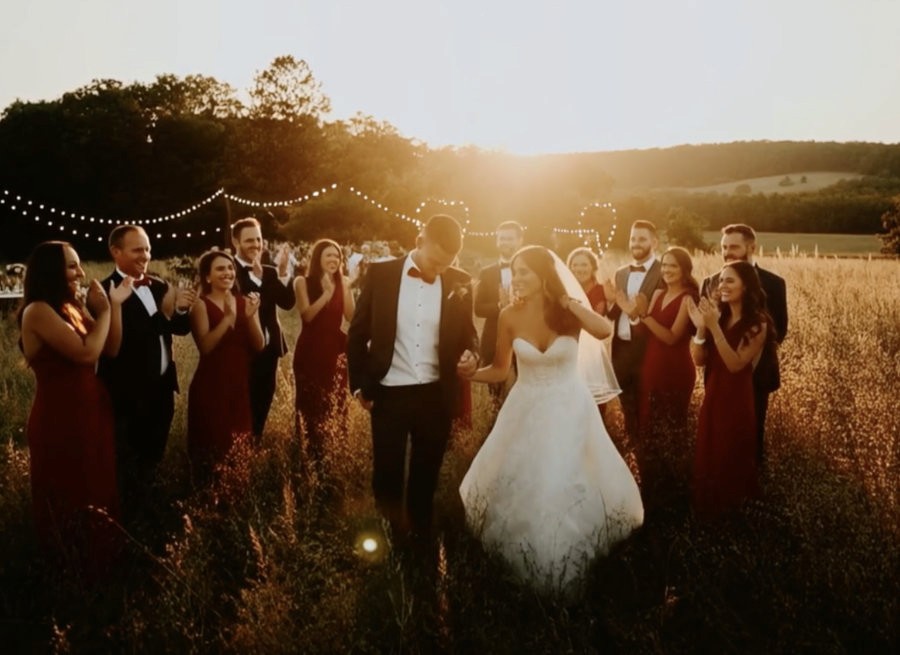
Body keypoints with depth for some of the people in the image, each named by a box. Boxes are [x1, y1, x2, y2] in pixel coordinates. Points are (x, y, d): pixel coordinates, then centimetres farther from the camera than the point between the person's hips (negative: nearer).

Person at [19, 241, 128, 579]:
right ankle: (76, 573, 31)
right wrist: (104, 310, -14)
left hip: (90, 410, 9)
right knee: (71, 499, 10)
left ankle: (97, 565, 40)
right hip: (61, 417, -8)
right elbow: (87, 352, -26)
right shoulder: (38, 311, -19)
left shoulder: (72, 307, 8)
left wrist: (115, 304, -3)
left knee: (96, 490, 21)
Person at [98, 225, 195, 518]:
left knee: (153, 460, 22)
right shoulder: (107, 292, -17)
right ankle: (133, 522, 27)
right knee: (130, 471, 10)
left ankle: (151, 514, 39)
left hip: (162, 388, 7)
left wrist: (179, 309, -18)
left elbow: (182, 328, 5)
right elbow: (115, 346, -27)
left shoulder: (159, 285, 6)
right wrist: (165, 310, -31)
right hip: (128, 395, -7)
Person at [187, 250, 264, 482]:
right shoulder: (201, 305, -4)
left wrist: (251, 316, -14)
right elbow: (205, 346, -18)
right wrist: (228, 317, -24)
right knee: (212, 447, -2)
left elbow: (258, 346, 0)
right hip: (211, 386, -4)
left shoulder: (245, 301, 8)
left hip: (240, 383, 4)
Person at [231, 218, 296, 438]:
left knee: (262, 404, 15)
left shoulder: (270, 272, 10)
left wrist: (283, 274, -15)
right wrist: (255, 277, -27)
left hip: (268, 348, 6)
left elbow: (287, 302, -2)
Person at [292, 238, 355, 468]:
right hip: (310, 350, -2)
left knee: (337, 404, 1)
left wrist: (345, 287, -10)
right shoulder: (303, 282, 0)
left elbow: (351, 316, -4)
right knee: (309, 404, 1)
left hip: (335, 350, 2)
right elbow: (307, 315, -13)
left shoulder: (343, 283, 8)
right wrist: (328, 292, -18)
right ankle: (310, 455, 12)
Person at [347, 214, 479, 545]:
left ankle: (420, 537, 35)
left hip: (437, 395, 2)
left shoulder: (459, 282, -1)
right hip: (389, 393, -1)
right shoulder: (381, 274, -5)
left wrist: (470, 353, -12)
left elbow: (468, 332, 10)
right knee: (386, 472, 9)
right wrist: (360, 384, 1)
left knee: (427, 475, 16)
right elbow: (358, 333, 1)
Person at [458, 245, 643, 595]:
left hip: (569, 412, -1)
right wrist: (467, 373, -16)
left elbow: (604, 330, -32)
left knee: (571, 492, 4)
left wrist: (565, 300, -24)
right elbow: (499, 369, 2)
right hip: (526, 412, 2)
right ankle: (523, 570, 32)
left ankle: (569, 567, 29)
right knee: (518, 494, 8)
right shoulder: (510, 316, -6)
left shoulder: (570, 312, -10)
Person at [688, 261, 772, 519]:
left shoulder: (757, 323, -13)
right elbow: (699, 360, -3)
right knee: (707, 454, 15)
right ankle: (709, 509, 36)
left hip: (737, 397, -5)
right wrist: (701, 327, -19)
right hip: (712, 393, 5)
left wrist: (715, 328, -28)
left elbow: (736, 364, -22)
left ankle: (733, 512, 33)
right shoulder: (717, 314, 1)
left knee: (732, 456, 11)